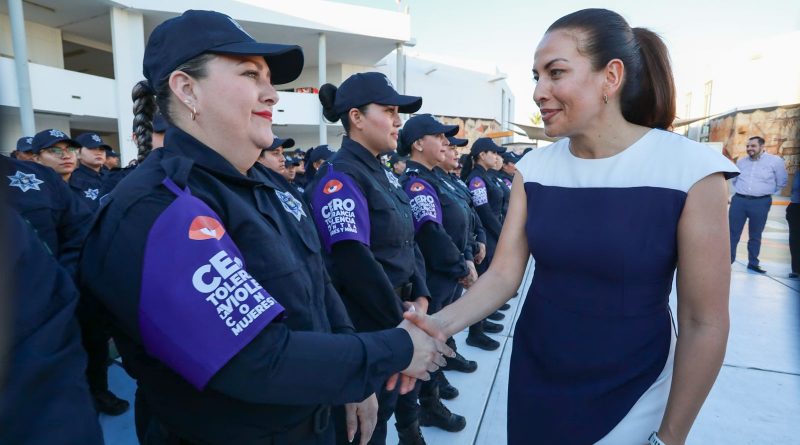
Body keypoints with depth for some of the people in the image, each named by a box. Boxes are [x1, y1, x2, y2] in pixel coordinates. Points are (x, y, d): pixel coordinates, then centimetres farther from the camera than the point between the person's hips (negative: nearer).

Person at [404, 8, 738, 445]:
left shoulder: (688, 168, -17)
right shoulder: (533, 168, -6)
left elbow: (704, 323, -12)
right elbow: (503, 273, -8)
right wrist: (442, 323, -25)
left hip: (629, 395, -3)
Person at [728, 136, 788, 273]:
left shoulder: (775, 161, -3)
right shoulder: (741, 161, 8)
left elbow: (782, 182, 7)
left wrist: (767, 192, 9)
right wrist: (740, 191, 15)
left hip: (760, 203, -2)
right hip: (739, 200, 2)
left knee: (755, 236, 9)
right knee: (732, 233, 2)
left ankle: (753, 263, 20)